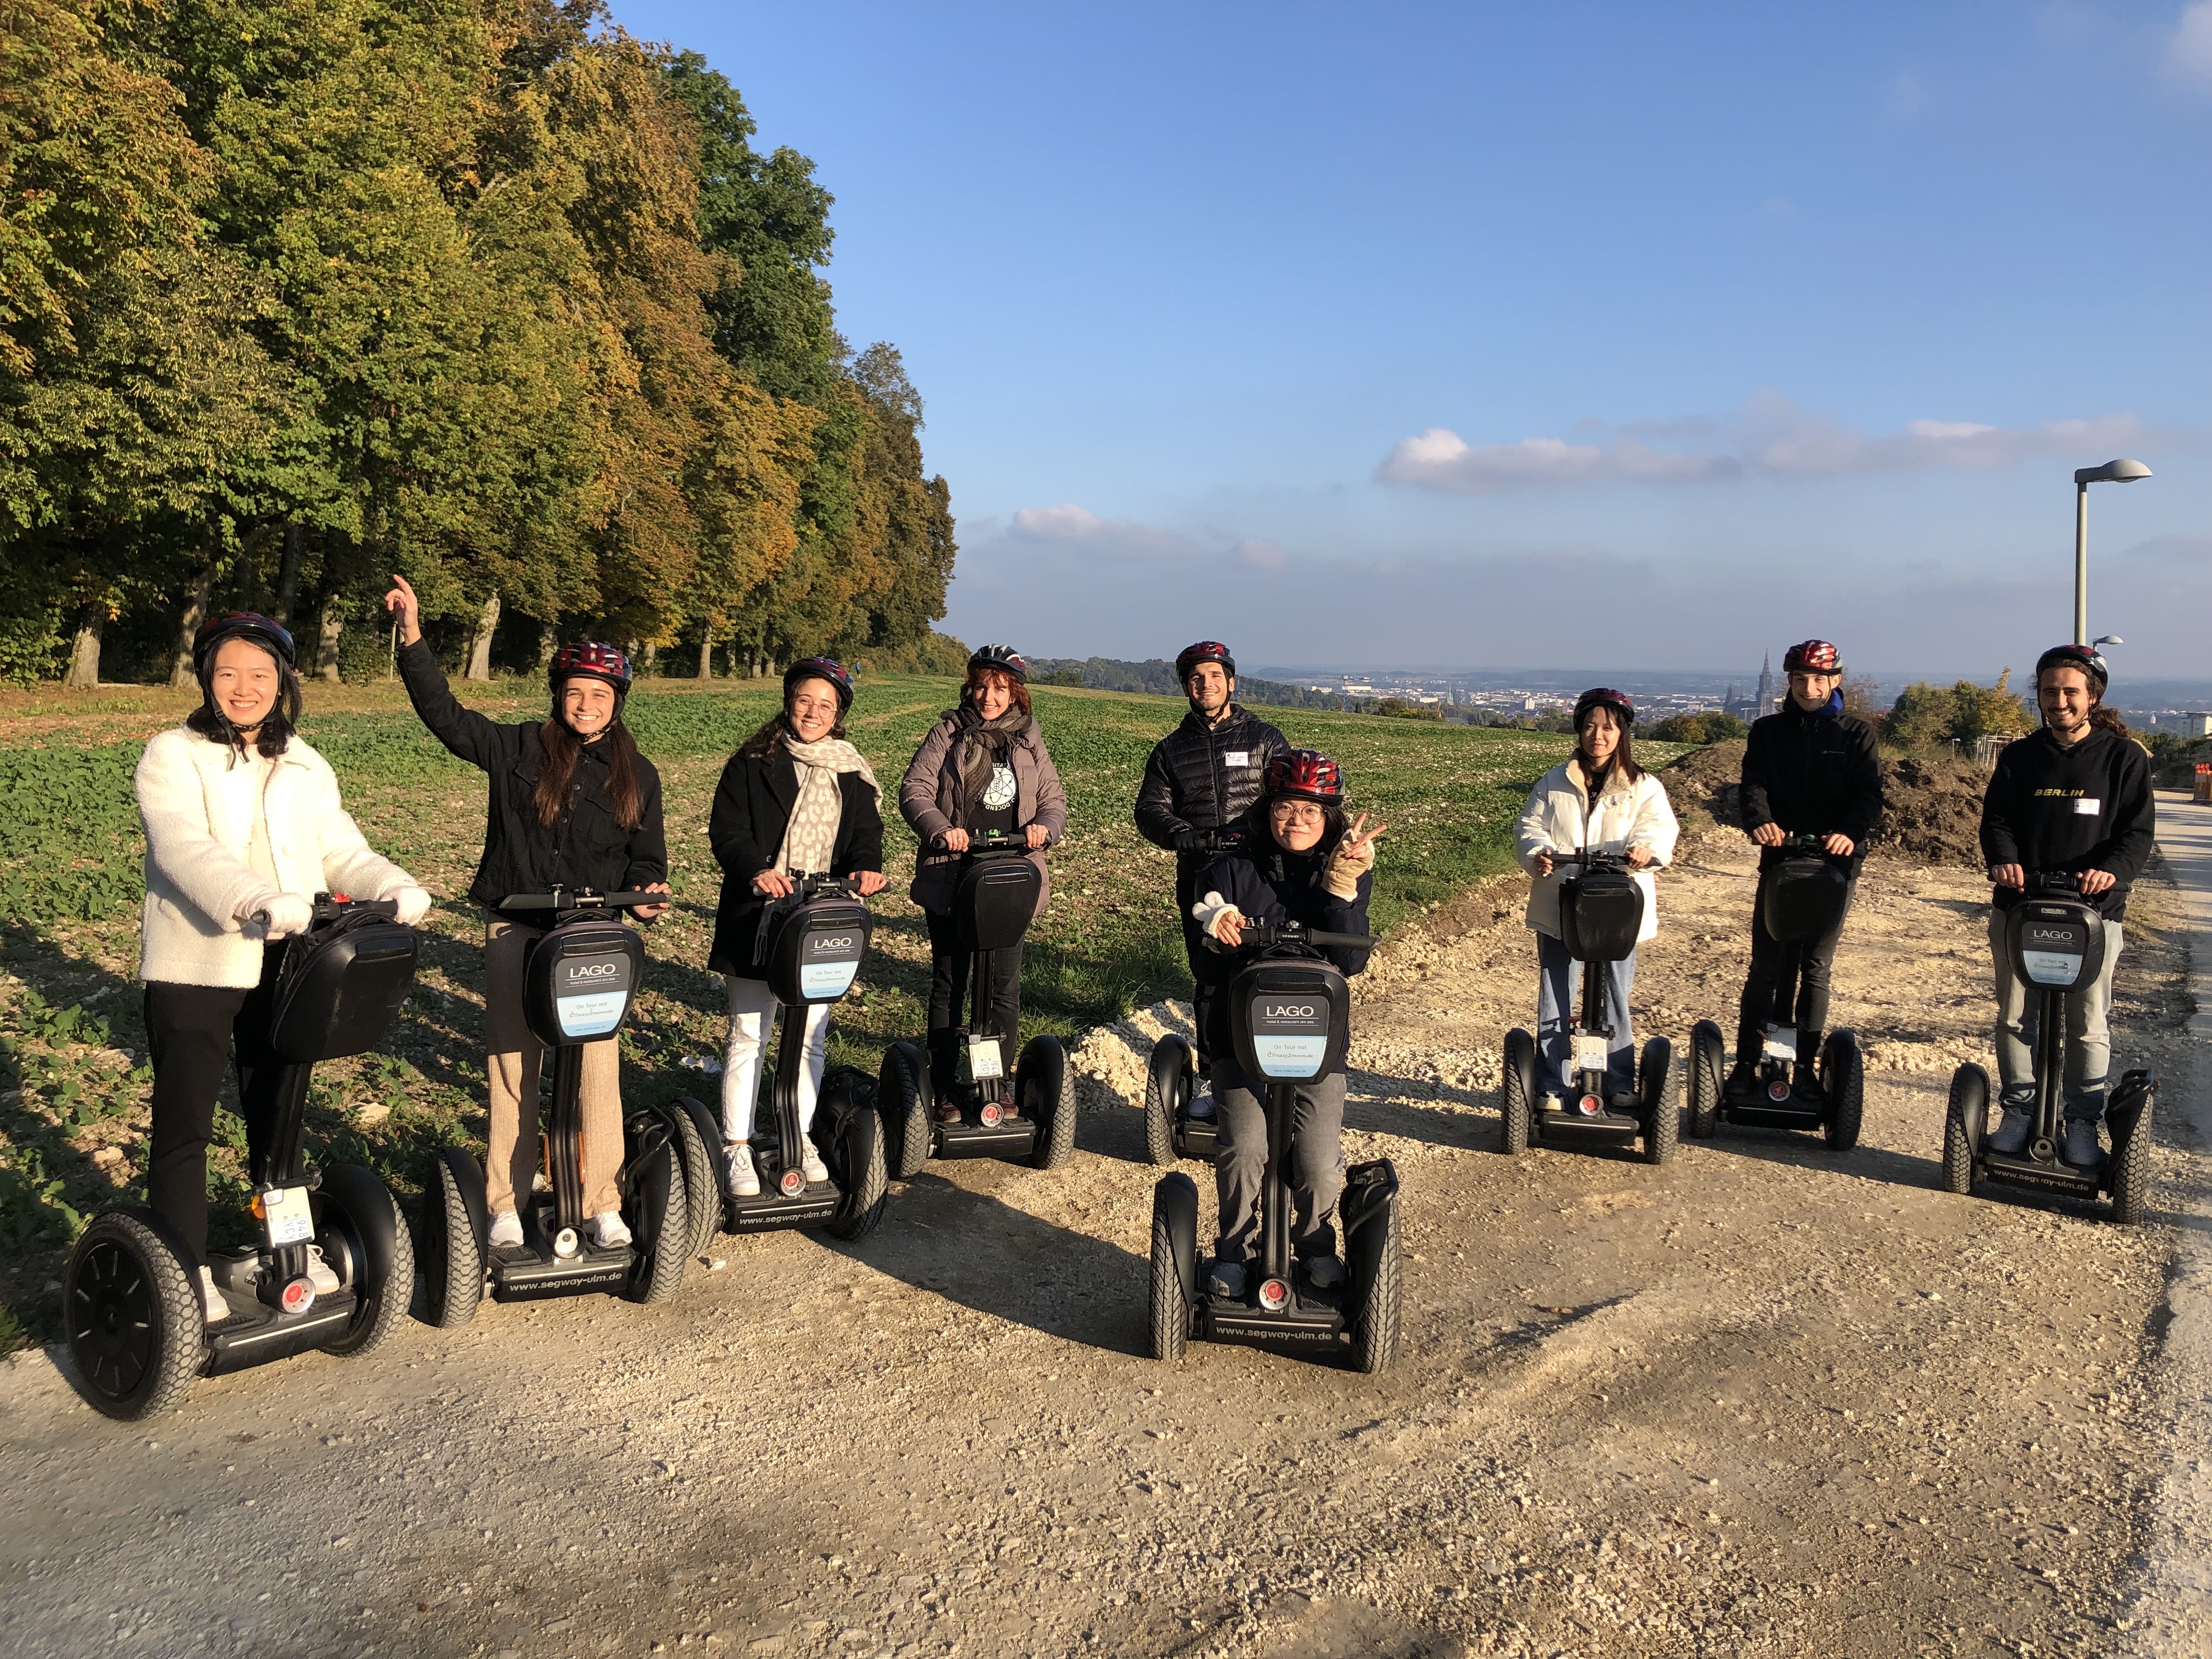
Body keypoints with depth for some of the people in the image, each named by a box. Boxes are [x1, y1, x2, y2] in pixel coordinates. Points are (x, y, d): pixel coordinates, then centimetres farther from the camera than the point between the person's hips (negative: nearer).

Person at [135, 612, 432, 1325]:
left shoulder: (306, 769, 11)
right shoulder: (172, 756, -5)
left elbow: (343, 852, 3)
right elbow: (186, 849, -22)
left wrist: (396, 888, -19)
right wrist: (262, 899, -40)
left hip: (282, 966, 4)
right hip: (194, 967, -4)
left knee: (279, 1113, 16)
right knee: (184, 1125, 3)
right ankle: (187, 1271, 15)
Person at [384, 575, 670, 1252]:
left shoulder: (636, 776, 7)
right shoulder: (519, 749, 4)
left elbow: (647, 857, 11)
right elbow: (444, 713, -1)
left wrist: (646, 892, -11)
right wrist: (414, 637, -9)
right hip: (517, 928, 0)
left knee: (598, 1068, -2)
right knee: (512, 1068, 6)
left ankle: (603, 1205, 10)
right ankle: (506, 1206, 17)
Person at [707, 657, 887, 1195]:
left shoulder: (853, 775, 11)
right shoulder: (752, 763, -1)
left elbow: (866, 832, 4)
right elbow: (726, 829, -7)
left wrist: (865, 867, -18)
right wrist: (756, 871, -25)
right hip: (757, 919, -3)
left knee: (812, 1037, 11)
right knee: (748, 1036, 1)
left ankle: (800, 1136, 26)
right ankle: (736, 1147, 11)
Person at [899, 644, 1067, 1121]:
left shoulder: (1029, 742, 11)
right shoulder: (949, 734, 3)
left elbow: (1054, 798, 11)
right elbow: (914, 789, -5)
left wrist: (1044, 826, -12)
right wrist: (940, 829, -23)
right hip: (949, 880, -2)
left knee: (1004, 987, 5)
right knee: (949, 985, 6)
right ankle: (944, 1090, 15)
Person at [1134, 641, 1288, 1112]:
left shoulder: (1263, 738, 10)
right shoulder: (1170, 750, 17)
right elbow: (1151, 809, 7)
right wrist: (1186, 836, -14)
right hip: (1199, 882, 2)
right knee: (1209, 983, 3)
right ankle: (1213, 1079, 12)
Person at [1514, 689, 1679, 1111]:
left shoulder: (1643, 787, 5)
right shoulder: (1554, 782, 9)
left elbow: (1662, 827, -8)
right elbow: (1530, 826, 5)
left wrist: (1646, 847, -31)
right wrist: (1537, 853, -17)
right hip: (1559, 909, 1)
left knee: (1616, 998, 8)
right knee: (1555, 1000, 4)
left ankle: (1620, 1085, 19)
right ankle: (1554, 1086, 12)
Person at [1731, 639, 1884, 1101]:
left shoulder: (1856, 734, 5)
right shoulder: (1768, 731, 8)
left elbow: (1869, 794, -7)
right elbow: (1753, 784, -6)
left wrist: (1851, 833, -28)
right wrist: (1759, 819, -29)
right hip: (1778, 859, 1)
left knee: (1815, 968, 5)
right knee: (1767, 967, 0)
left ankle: (1805, 1067, 12)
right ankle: (1747, 1062, 5)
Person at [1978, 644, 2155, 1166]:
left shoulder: (2124, 758, 2)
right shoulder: (2019, 757, 9)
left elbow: (2139, 832, -2)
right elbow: (1996, 820, 5)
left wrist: (2113, 870, -22)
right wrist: (2003, 860, -16)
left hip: (2093, 912, -2)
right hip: (2018, 908, 2)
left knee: (2088, 1025, 3)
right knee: (2015, 1018, 7)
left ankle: (2083, 1123, 14)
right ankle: (2018, 1111, 19)